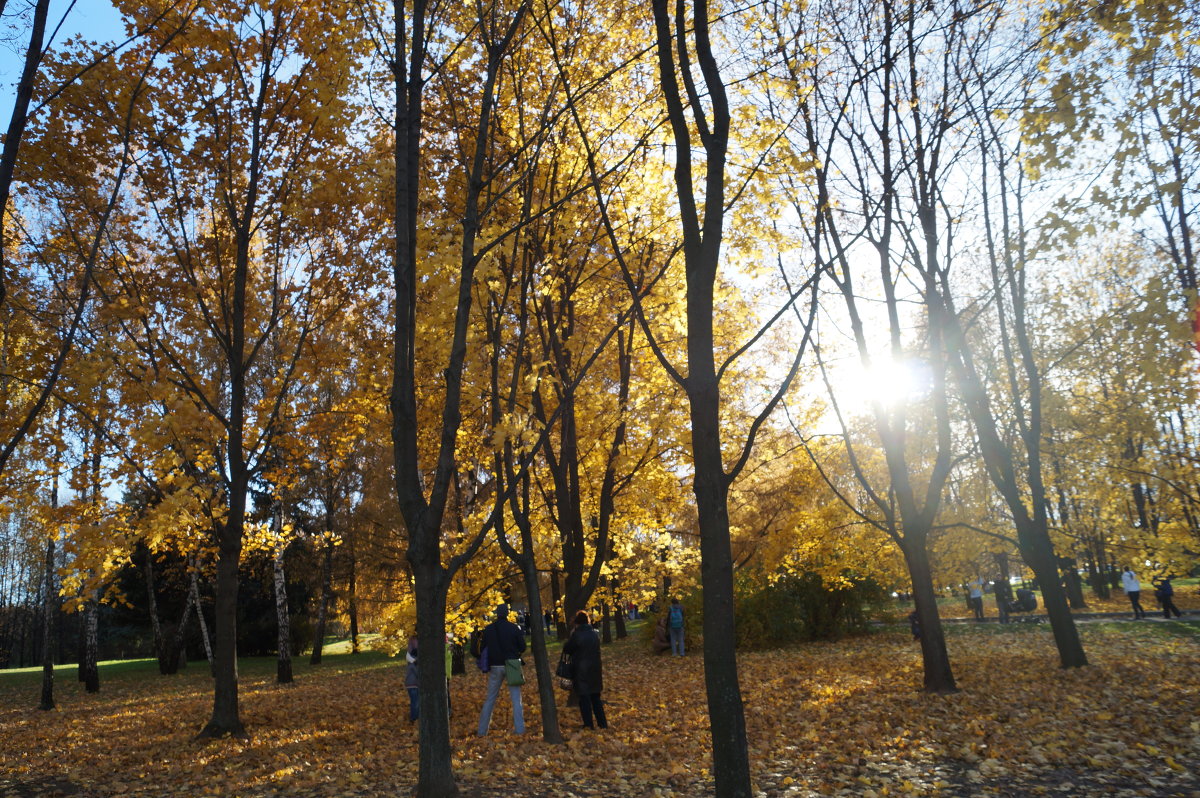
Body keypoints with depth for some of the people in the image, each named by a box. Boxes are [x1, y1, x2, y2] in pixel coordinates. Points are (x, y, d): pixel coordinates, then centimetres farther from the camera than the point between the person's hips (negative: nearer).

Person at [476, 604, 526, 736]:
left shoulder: (488, 629, -1)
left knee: (490, 699, 12)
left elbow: (482, 648, 4)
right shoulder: (514, 628, -8)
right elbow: (522, 647, -2)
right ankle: (519, 729, 0)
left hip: (495, 667, 2)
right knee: (516, 699, 5)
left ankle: (482, 730, 14)